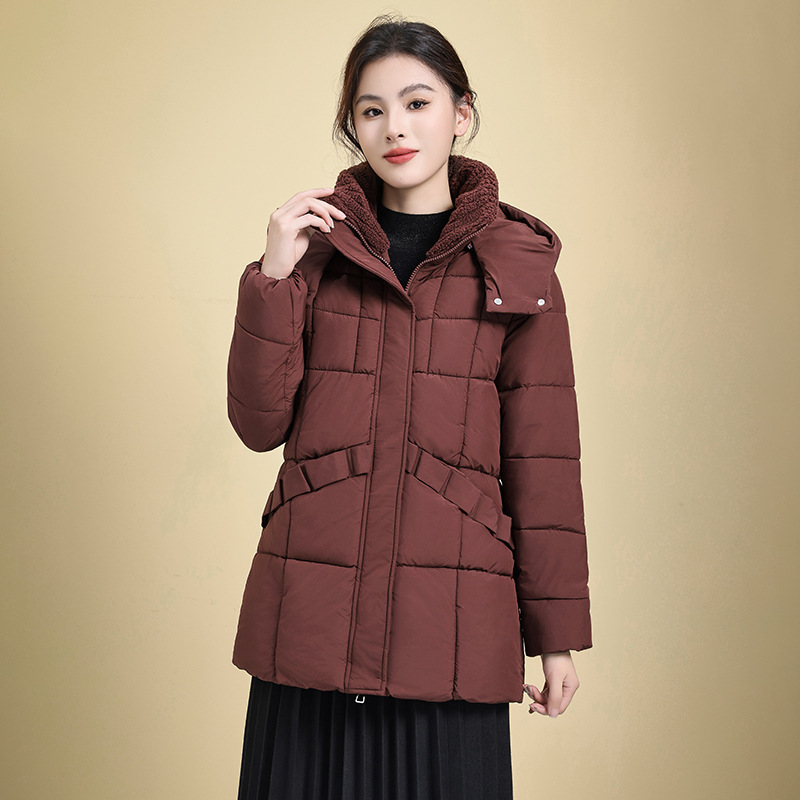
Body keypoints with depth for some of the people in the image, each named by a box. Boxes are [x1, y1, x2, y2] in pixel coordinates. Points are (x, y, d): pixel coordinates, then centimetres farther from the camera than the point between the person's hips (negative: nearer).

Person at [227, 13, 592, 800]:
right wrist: (272, 277, -10)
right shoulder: (317, 243, 6)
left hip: (451, 621, -1)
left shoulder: (516, 262, 3)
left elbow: (541, 456, 2)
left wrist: (557, 632, 3)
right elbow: (259, 424, 2)